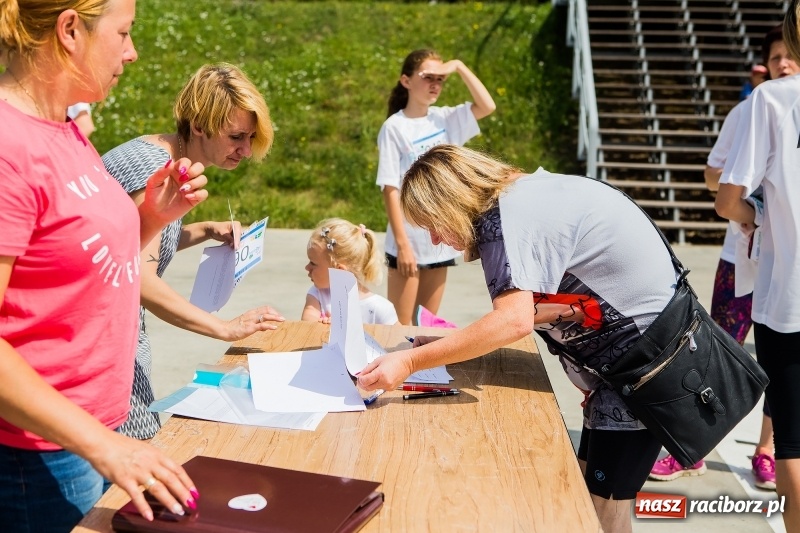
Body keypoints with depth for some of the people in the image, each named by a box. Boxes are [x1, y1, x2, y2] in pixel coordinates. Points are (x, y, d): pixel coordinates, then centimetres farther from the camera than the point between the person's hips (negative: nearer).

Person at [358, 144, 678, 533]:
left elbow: (515, 321, -34)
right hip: (626, 350, 10)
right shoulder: (522, 198, 8)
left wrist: (411, 361, -34)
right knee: (589, 492, 18)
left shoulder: (509, 213, -21)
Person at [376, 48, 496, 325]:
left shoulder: (444, 119, 6)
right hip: (409, 241, -5)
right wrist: (402, 243, -17)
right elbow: (390, 190, -13)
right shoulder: (394, 128, -10)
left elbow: (487, 106, -3)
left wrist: (459, 66, -8)